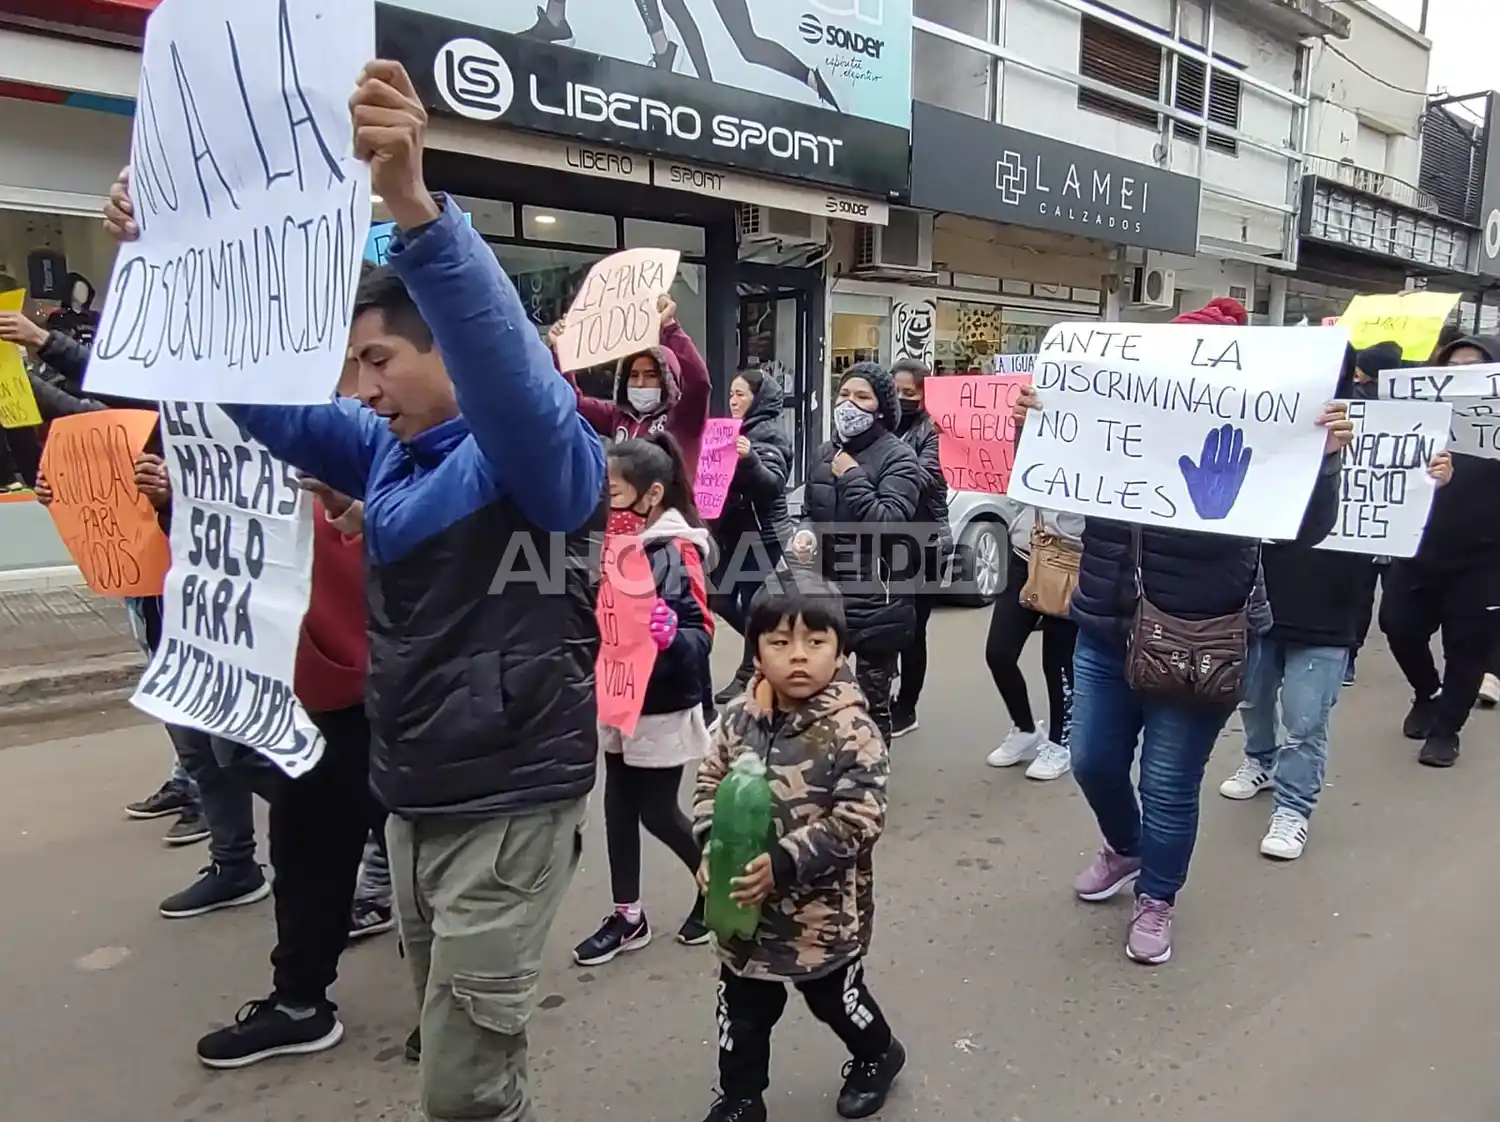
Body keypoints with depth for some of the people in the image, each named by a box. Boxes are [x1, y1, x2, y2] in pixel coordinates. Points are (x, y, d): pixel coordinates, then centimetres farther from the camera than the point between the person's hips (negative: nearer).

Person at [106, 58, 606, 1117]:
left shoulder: (539, 453, -15)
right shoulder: (386, 451, 7)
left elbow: (504, 360, -36)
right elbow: (270, 397, 13)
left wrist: (415, 203, -48)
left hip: (510, 806, -8)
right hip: (411, 797, 8)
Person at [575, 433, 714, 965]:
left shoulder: (677, 552, -17)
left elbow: (702, 633, -20)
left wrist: (670, 635, -39)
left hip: (663, 707, -7)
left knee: (657, 812, 5)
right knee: (619, 807, 13)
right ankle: (628, 916, 26)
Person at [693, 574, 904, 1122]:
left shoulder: (851, 729, -22)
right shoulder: (740, 715, -7)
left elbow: (859, 821, -23)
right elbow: (710, 779, 4)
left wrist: (784, 862, -29)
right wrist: (711, 844, -12)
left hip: (822, 908, -4)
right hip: (745, 902, 4)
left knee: (834, 996, 22)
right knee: (742, 1009, 19)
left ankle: (878, 1054, 52)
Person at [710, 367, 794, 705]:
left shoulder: (770, 433, -9)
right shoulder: (734, 430, 16)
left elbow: (773, 484, -22)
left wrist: (750, 458, -38)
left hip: (762, 535, -9)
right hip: (732, 533, 9)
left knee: (755, 605, -4)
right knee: (721, 601, 9)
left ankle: (749, 676, 7)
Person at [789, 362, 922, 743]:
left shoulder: (897, 456, -8)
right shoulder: (827, 453, 11)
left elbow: (889, 523, -20)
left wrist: (852, 477, -16)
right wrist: (805, 536, 1)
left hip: (877, 600, -5)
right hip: (828, 592, 6)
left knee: (872, 702, 7)